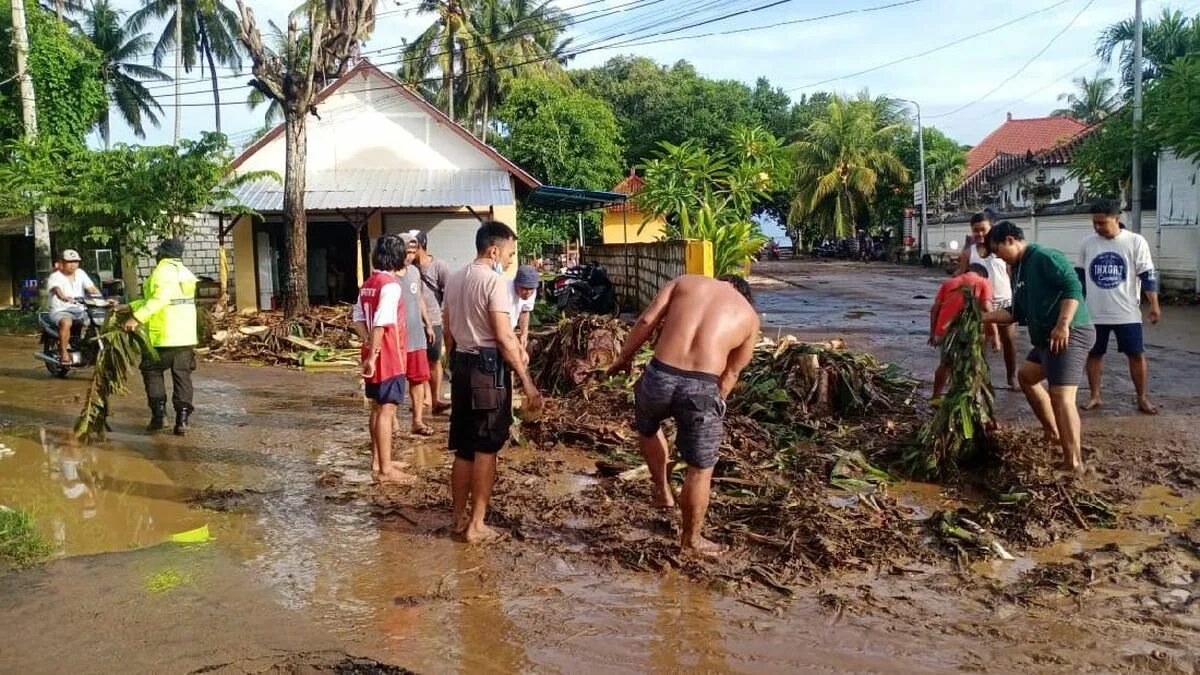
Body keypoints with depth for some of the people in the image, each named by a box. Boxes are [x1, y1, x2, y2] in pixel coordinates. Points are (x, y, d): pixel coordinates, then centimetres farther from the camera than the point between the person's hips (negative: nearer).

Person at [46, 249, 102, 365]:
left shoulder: (80, 273, 14)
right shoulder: (55, 277, -4)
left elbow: (92, 288, 6)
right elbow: (56, 289, -26)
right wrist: (63, 296, -49)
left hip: (80, 310, 6)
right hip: (61, 311, -5)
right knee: (66, 322, -38)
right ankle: (64, 353, -30)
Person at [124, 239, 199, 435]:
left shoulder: (162, 271, -11)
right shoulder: (185, 272, 15)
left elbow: (159, 299, -28)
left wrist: (137, 317, -31)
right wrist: (130, 307, 19)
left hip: (162, 335, -7)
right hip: (186, 336, 7)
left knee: (152, 371, 11)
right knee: (182, 375, 7)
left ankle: (159, 413, 5)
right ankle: (182, 419, 3)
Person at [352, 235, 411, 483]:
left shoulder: (367, 284, 10)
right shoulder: (391, 285, -18)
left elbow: (358, 317, 11)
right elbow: (381, 323, -24)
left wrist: (368, 344, 1)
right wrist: (372, 356, -21)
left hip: (375, 357, 9)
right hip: (388, 358, -9)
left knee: (378, 408, 17)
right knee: (387, 410, -5)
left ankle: (378, 461, 26)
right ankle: (385, 469, -2)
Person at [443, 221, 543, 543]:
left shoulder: (454, 280, 11)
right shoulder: (494, 281, -14)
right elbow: (504, 339, -19)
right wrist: (527, 382, -17)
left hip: (462, 365, 8)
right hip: (489, 367, -8)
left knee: (464, 448, 15)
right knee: (486, 449, 1)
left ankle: (459, 518, 23)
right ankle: (476, 525, 6)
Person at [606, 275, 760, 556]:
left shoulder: (685, 281, 17)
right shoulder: (749, 316, 17)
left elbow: (646, 321, 7)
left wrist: (624, 357, 17)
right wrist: (715, 402, 27)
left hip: (660, 375, 1)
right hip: (702, 387, -1)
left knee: (647, 427, 36)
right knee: (700, 469, 17)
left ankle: (663, 489, 39)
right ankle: (691, 539, 30)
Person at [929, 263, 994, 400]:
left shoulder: (948, 282, 23)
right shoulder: (983, 282, 12)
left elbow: (935, 309, 12)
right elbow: (987, 308, -4)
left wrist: (933, 333, 17)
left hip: (944, 330, 4)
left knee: (945, 363, 25)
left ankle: (936, 398, 33)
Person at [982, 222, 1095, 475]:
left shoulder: (1045, 257, -11)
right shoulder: (1018, 270, 19)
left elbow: (1073, 287, -21)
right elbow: (1017, 313, 22)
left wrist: (1063, 325, -29)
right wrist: (983, 316, 15)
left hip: (1070, 335, -11)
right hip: (1047, 338, 11)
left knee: (1061, 396, -18)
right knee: (1026, 375, 26)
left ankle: (1074, 463, -19)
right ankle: (1053, 432, 32)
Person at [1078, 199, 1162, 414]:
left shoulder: (1135, 241, -6)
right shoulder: (1087, 243, 2)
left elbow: (1148, 276, -5)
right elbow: (1080, 276, 12)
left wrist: (1154, 305, -8)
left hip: (1127, 313, -2)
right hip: (1094, 313, 2)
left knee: (1137, 355, 4)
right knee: (1093, 354, 8)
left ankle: (1142, 398, 15)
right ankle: (1094, 396, 20)